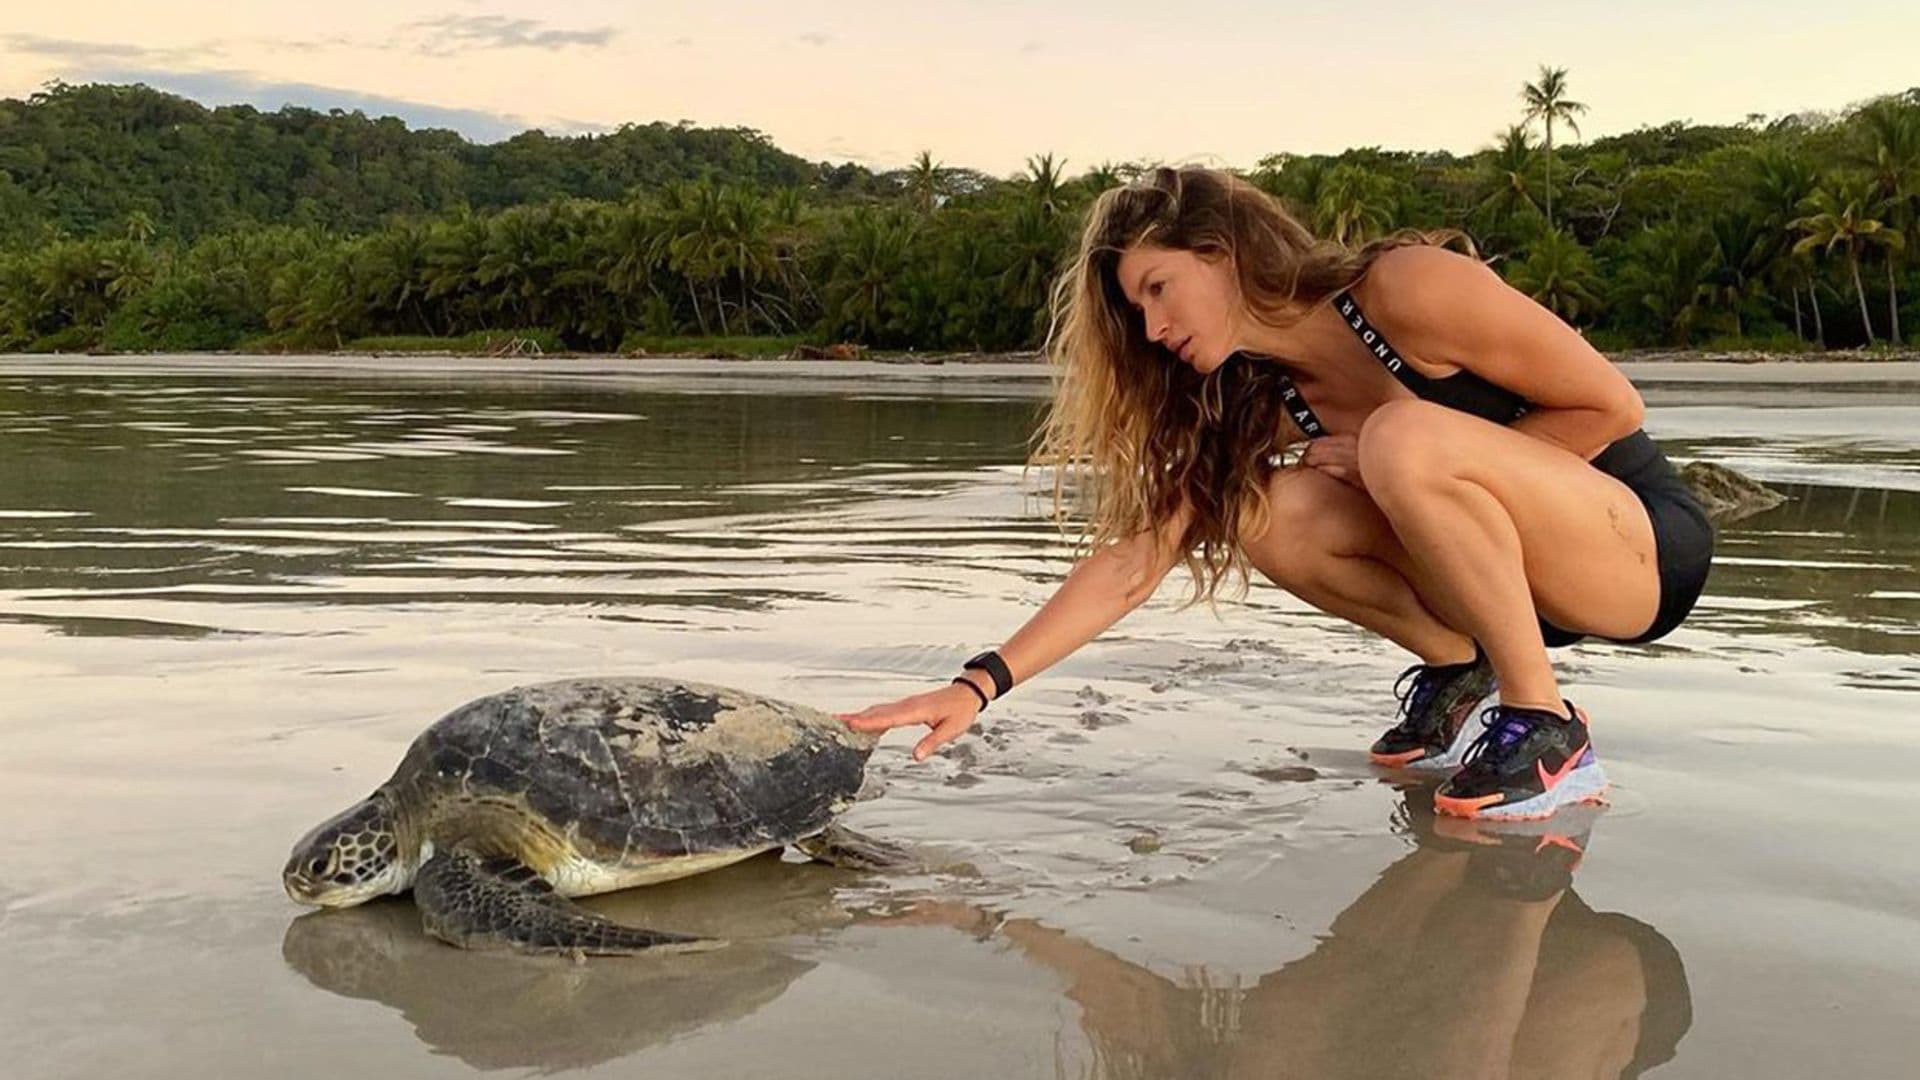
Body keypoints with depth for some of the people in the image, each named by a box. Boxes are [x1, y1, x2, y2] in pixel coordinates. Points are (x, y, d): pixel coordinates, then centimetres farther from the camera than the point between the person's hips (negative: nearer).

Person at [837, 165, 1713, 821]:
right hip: (1522, 582, 6)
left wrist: (1419, 461, -17)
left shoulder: (1410, 288, -20)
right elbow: (1132, 557, -8)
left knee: (1406, 437, -33)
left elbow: (1612, 406, -15)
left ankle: (1548, 731, -19)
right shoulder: (1261, 403, -2)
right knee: (1274, 516, -17)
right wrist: (979, 684, -17)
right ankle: (1455, 671, 4)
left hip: (1645, 542, -6)